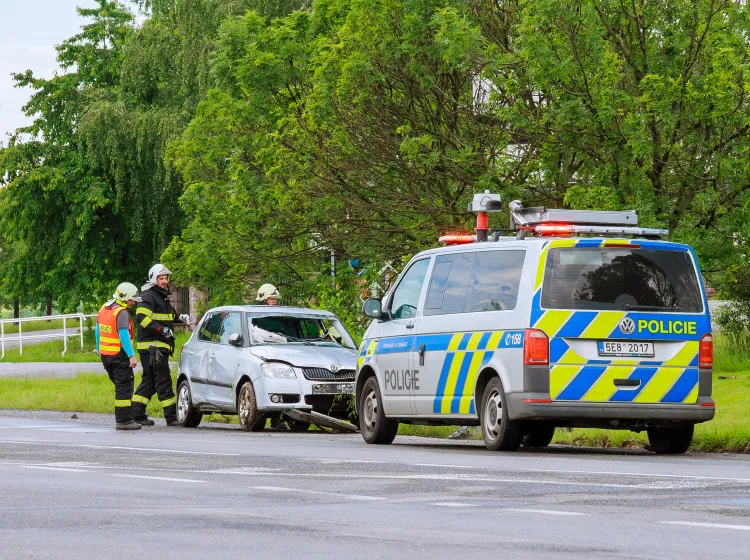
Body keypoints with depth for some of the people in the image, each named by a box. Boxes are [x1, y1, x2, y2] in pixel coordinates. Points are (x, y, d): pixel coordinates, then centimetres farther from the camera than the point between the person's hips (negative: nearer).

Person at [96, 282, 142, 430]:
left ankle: (121, 418, 17)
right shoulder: (121, 313, -17)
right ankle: (123, 420, -7)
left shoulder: (104, 308, 11)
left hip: (105, 354, 9)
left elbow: (97, 331, 20)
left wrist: (99, 349, 31)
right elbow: (124, 336, -23)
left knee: (119, 385, 16)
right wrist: (131, 356, -24)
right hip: (119, 355, -9)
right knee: (125, 387, -5)